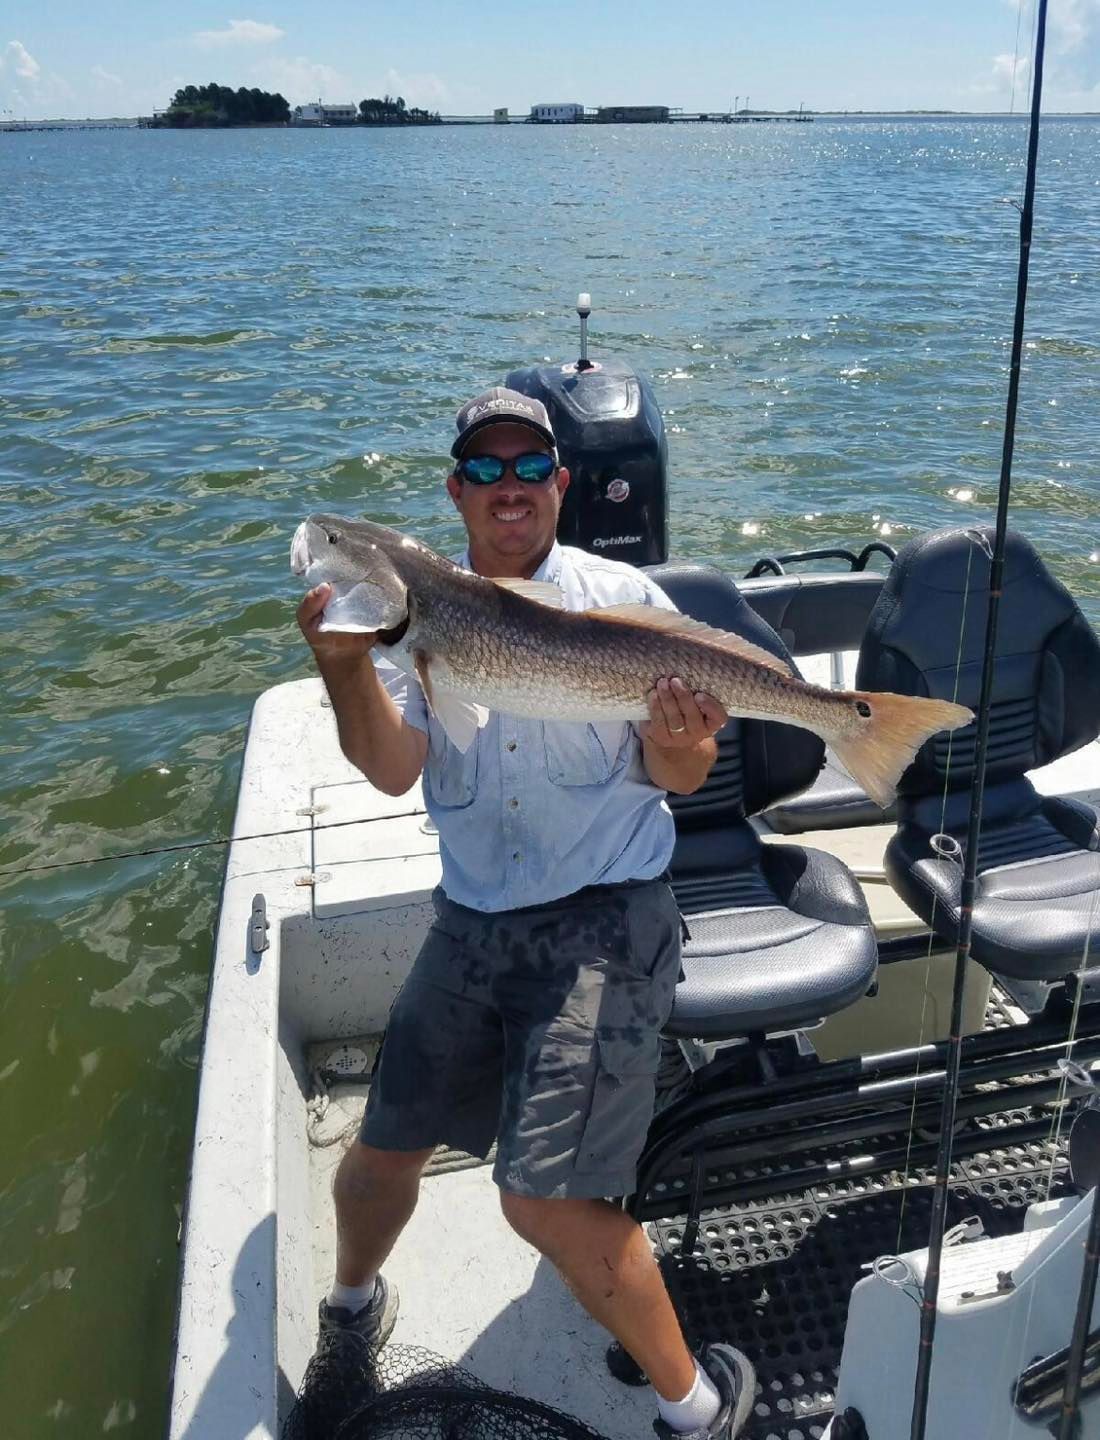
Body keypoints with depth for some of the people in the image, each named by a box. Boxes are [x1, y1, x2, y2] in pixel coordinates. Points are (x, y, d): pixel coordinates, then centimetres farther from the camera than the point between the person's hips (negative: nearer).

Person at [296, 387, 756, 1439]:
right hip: (470, 922, 4)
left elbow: (679, 777, -3)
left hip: (605, 920, -4)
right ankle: (351, 1305, 47)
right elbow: (393, 769, -8)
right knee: (381, 1154, 12)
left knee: (542, 1195, -12)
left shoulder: (622, 598, -3)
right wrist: (346, 661, -26)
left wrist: (674, 748, -27)